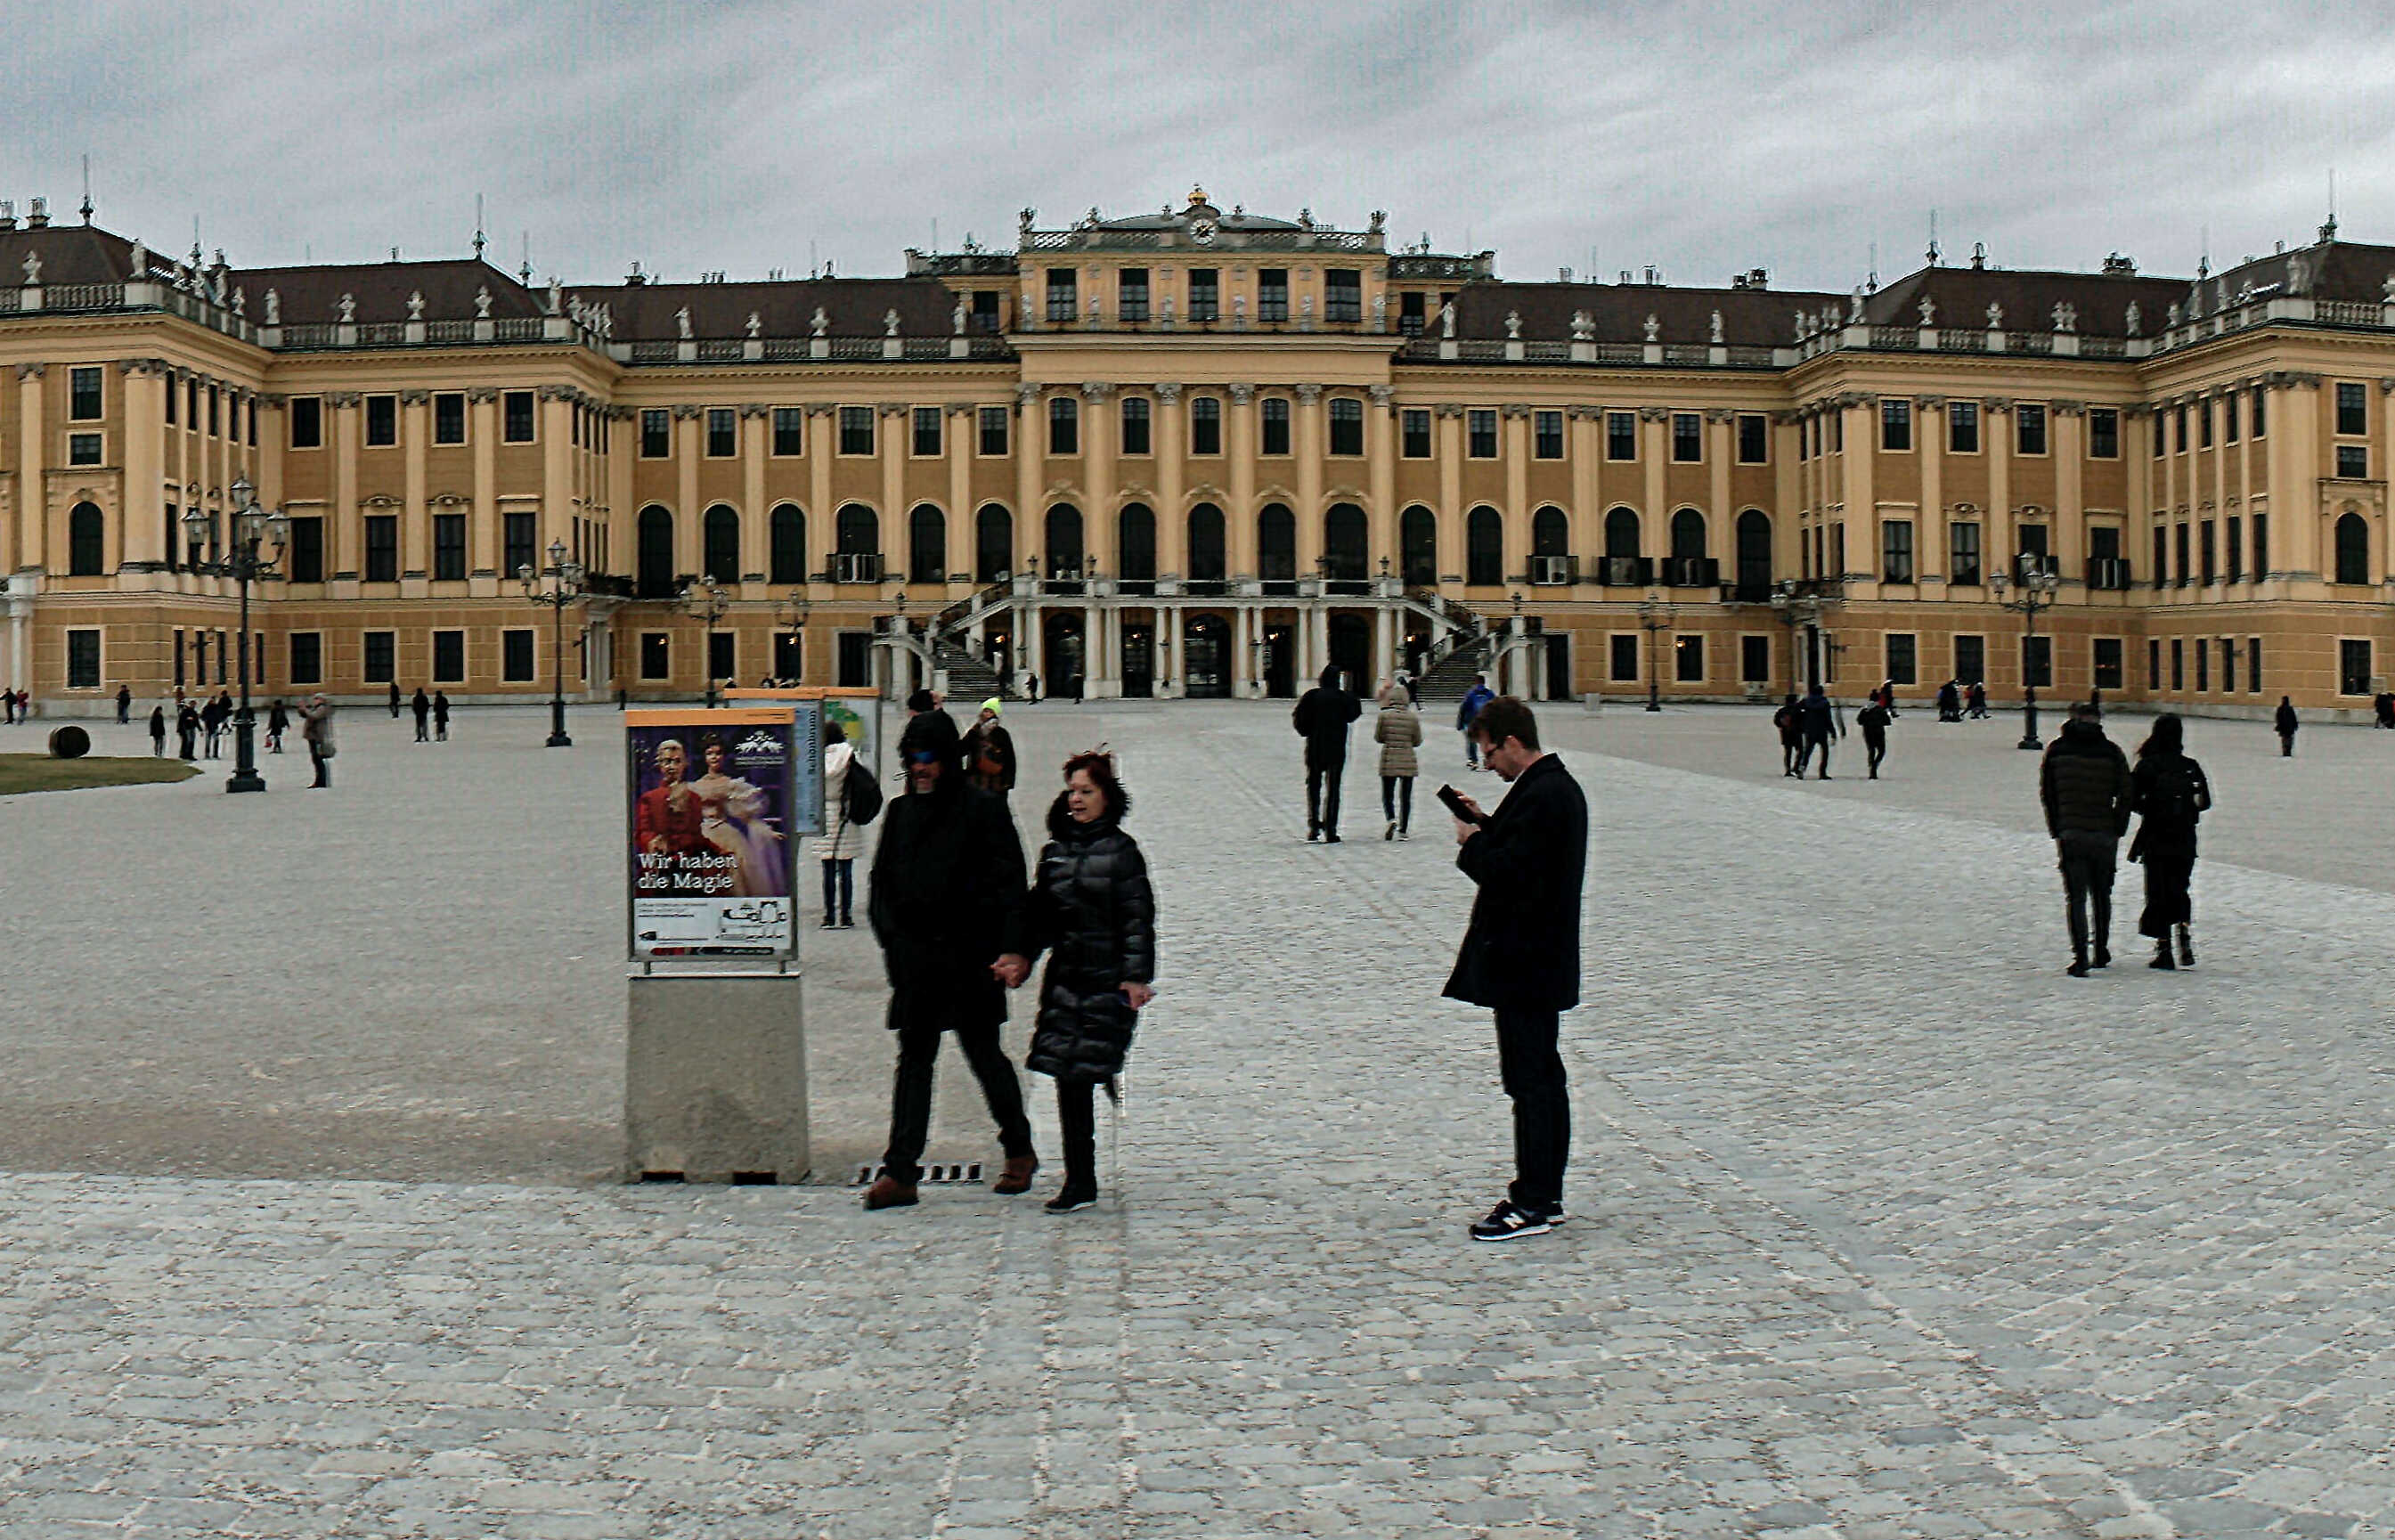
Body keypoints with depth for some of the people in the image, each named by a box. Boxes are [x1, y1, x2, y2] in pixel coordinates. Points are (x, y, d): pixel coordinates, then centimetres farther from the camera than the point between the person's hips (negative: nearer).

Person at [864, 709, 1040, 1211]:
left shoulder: (983, 810, -4)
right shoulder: (900, 813, 11)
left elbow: (1010, 883, -9)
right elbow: (883, 883, 17)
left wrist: (1014, 949, -17)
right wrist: (890, 936, 4)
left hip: (970, 954, -4)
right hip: (915, 957, 4)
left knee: (983, 1053, 5)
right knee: (914, 1057, 2)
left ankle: (1019, 1150, 25)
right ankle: (900, 1171, -1)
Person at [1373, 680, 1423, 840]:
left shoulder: (1384, 715, -6)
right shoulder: (1413, 718, -3)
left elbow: (1378, 738, 1)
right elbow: (1418, 741, 3)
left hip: (1389, 760, -1)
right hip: (1408, 760, 1)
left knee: (1387, 796, 6)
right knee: (1405, 797, 9)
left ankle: (1391, 819, -20)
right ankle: (1403, 830, 9)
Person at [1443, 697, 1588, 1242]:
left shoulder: (1541, 796, -20)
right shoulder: (1558, 786, 12)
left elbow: (1510, 875, -25)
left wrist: (1473, 845, -10)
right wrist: (1486, 826, 9)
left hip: (1523, 965, -11)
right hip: (1543, 961, 11)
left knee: (1529, 1080, -5)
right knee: (1543, 1078, 14)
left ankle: (1532, 1204, -1)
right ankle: (1544, 1196, 22)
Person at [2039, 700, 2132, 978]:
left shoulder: (2056, 750, 1)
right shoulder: (2111, 751, 1)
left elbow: (2047, 794, 1)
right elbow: (2125, 795, 0)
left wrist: (2056, 830, 7)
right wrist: (2117, 830, 8)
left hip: (2070, 833, -1)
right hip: (2104, 834, 1)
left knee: (2076, 897, -1)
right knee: (2102, 894, 17)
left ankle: (2080, 957, -12)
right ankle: (2102, 952, 26)